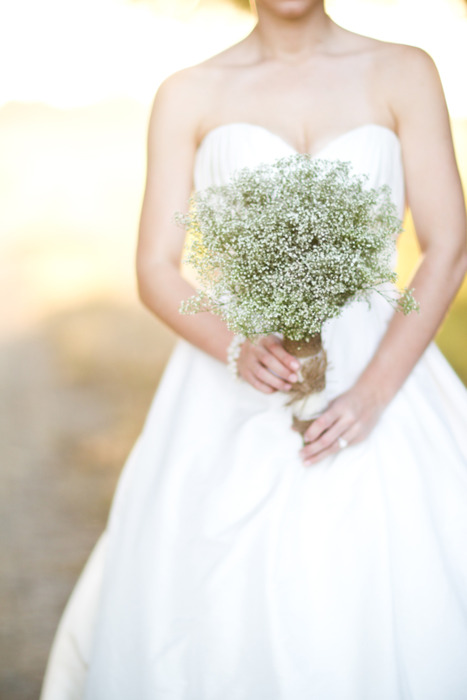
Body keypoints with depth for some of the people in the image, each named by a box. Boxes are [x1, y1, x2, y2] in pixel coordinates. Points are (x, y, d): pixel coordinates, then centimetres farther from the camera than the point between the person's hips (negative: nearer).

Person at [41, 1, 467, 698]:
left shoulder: (404, 74, 4)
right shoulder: (188, 96, 4)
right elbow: (156, 270, 1)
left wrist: (375, 391, -13)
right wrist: (237, 348, -18)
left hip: (377, 375, 0)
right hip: (233, 391, 0)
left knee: (400, 610, -7)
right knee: (217, 617, -4)